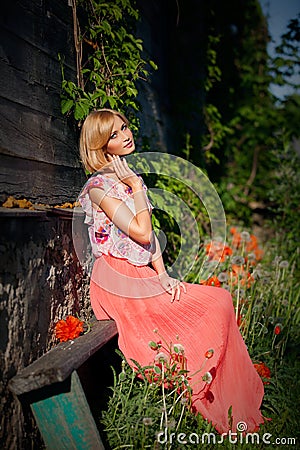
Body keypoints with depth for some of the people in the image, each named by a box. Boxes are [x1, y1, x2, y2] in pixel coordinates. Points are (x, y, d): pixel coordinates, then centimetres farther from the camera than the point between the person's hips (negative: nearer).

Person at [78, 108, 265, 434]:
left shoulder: (130, 178, 16)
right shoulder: (99, 185, -10)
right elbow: (141, 232, -18)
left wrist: (162, 275, 1)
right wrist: (136, 185, -9)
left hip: (141, 275, 7)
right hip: (118, 279, -7)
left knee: (220, 300, -6)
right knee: (218, 304, -12)